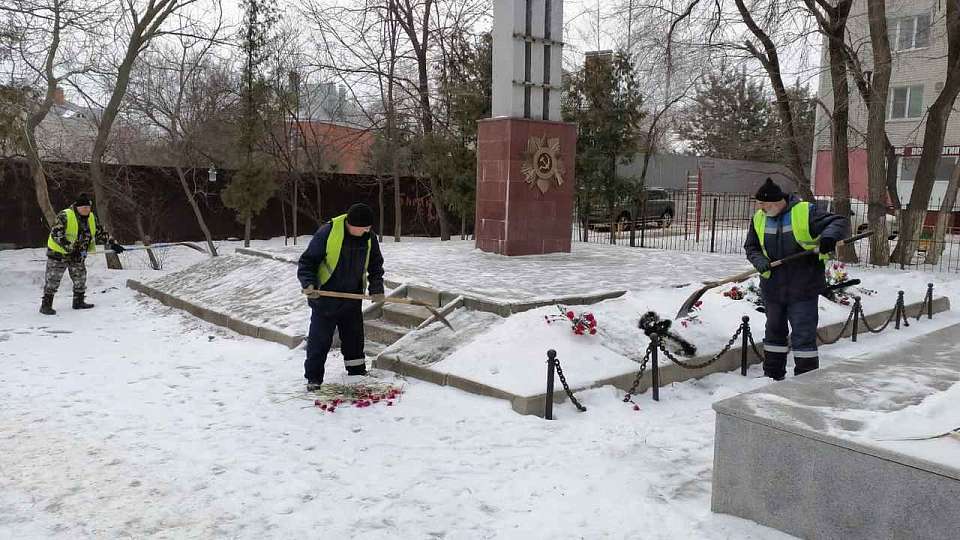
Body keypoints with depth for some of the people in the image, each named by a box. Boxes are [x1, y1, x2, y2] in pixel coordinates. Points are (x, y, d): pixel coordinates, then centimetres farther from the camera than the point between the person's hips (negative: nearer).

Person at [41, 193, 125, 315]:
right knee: (53, 280, -2)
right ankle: (46, 304, 5)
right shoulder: (64, 216, -21)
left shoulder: (91, 218, 1)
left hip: (78, 255, 7)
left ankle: (78, 302, 25)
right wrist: (69, 248, -32)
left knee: (80, 278, 11)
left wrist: (112, 244, 1)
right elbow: (56, 234, -26)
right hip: (59, 252, -7)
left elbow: (101, 233, 10)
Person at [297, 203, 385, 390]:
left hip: (352, 297, 5)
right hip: (325, 297, -5)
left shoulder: (369, 238, -5)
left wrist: (376, 289, -2)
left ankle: (357, 371, 33)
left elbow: (375, 265, 9)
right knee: (320, 338, -2)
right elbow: (308, 260, -14)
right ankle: (313, 377, 9)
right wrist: (308, 283, -27)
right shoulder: (327, 232, -21)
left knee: (354, 334, 17)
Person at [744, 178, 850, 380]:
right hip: (773, 289, 6)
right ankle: (772, 375, 32)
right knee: (774, 332, 18)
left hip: (803, 289, -5)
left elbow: (841, 222, -13)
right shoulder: (759, 218, 3)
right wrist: (759, 261, -10)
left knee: (803, 336, -2)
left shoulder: (805, 213, -13)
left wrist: (829, 235, -35)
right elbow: (751, 246, 11)